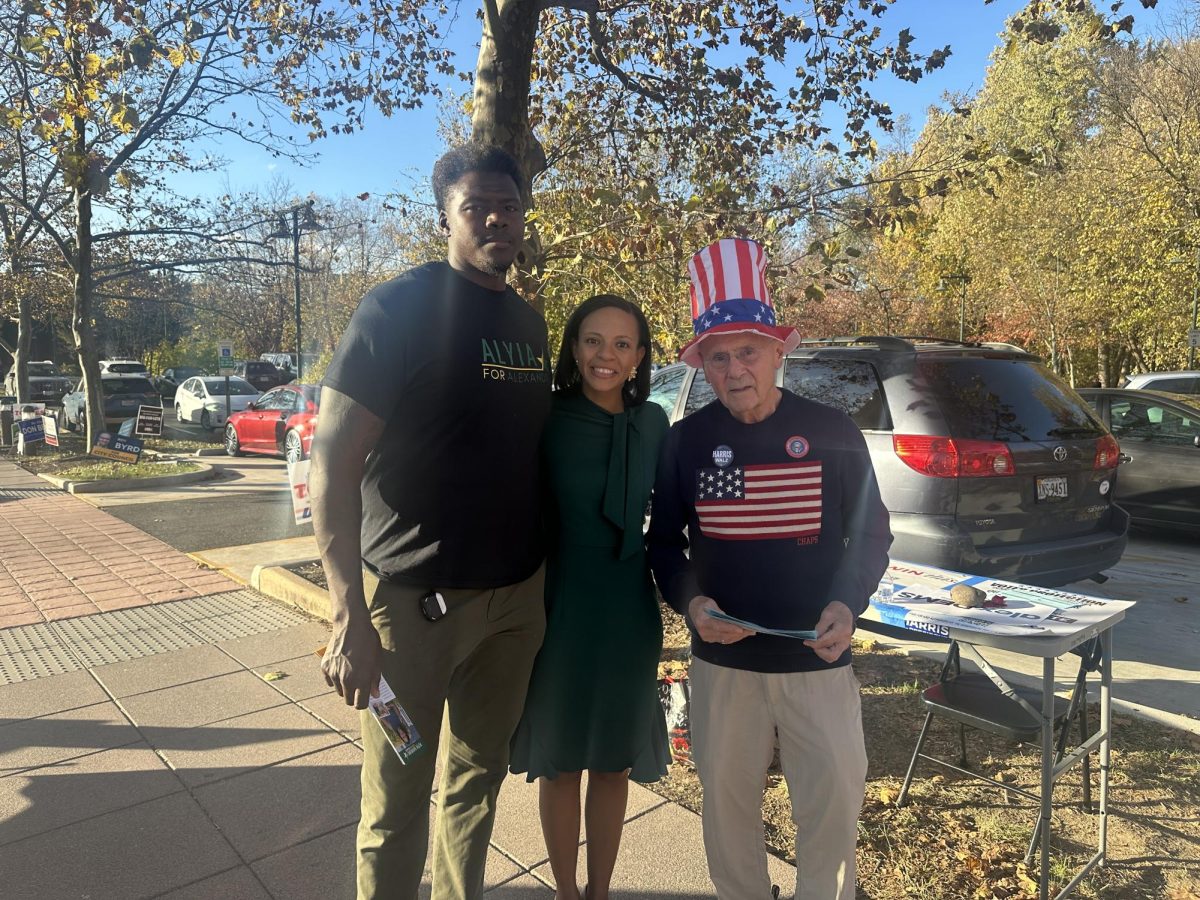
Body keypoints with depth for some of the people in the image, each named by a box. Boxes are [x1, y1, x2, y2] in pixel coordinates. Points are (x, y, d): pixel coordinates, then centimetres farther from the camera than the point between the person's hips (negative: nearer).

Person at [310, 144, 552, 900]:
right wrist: (351, 619, -20)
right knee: (398, 805, 8)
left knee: (478, 781, 19)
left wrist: (544, 575, 13)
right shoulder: (398, 309, -10)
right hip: (415, 598, -6)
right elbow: (333, 464, -14)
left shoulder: (528, 321, 10)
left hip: (517, 596, 6)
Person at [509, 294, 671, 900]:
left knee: (613, 763, 16)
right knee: (561, 762, 12)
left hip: (630, 614, 3)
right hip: (559, 610, -3)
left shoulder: (652, 424, -1)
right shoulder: (547, 420, -11)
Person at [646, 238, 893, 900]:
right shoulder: (686, 441, -2)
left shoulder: (832, 433, -4)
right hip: (721, 660, 1)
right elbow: (663, 542, 5)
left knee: (835, 799, 8)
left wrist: (847, 604, -14)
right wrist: (689, 601, -13)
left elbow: (872, 534, 3)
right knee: (726, 802, 15)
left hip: (817, 659, -1)